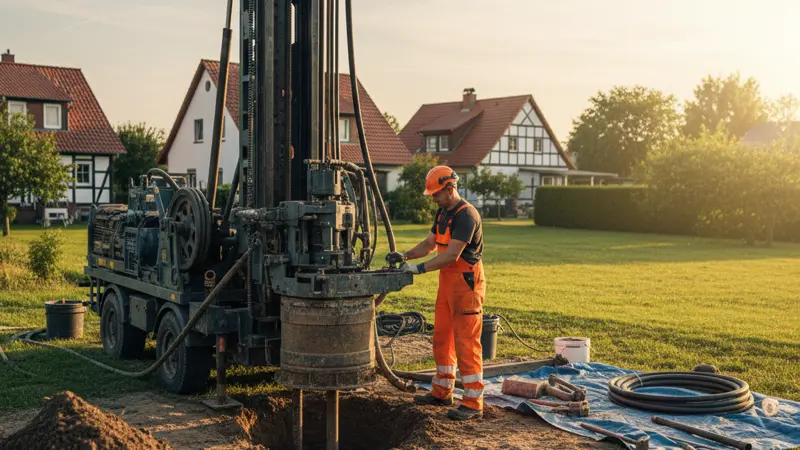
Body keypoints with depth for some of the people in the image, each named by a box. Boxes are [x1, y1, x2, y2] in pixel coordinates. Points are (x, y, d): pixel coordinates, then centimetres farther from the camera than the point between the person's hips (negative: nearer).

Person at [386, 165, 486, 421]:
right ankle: (442, 392, 27)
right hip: (447, 283, 10)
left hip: (466, 284, -10)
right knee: (442, 338, 15)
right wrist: (405, 256, 3)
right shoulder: (443, 213, 12)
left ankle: (473, 404, -2)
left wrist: (420, 268, -26)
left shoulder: (466, 215, -19)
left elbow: (452, 255, -25)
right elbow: (430, 244, 17)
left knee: (466, 342, -8)